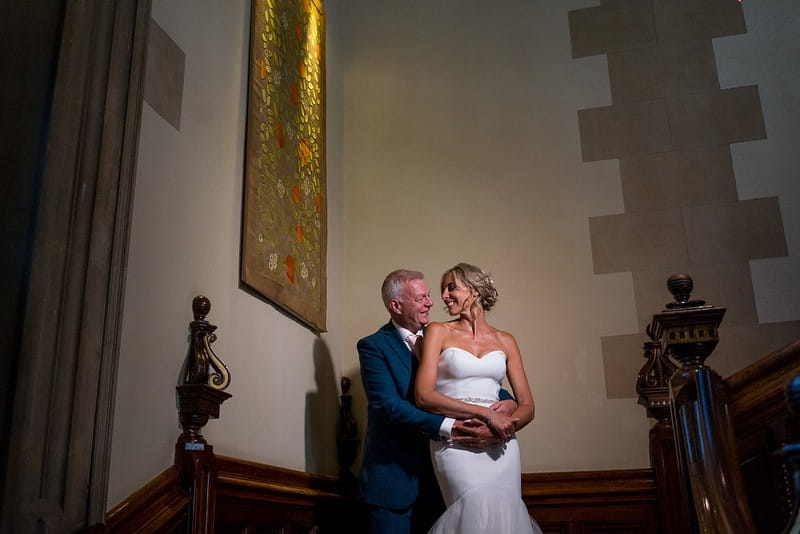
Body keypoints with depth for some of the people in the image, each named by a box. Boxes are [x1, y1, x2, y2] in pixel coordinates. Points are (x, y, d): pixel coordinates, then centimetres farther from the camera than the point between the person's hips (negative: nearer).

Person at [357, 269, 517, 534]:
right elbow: (388, 405, -20)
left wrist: (508, 402, -14)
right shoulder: (373, 346, -9)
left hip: (437, 471, 5)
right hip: (393, 475, -4)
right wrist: (448, 428, -30)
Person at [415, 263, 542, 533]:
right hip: (455, 443, -3)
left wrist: (506, 425, -11)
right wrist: (487, 414, -12)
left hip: (500, 444, 3)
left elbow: (527, 406, 12)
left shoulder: (505, 341, 14)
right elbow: (424, 396, -6)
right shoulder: (439, 332, 7)